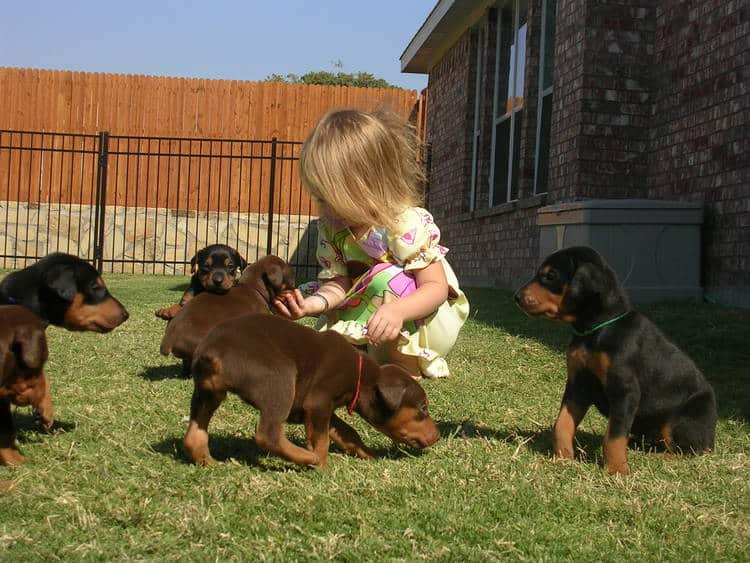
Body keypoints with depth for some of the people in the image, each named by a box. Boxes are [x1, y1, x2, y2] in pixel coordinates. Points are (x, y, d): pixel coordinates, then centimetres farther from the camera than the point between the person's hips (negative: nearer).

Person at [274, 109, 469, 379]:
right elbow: (339, 283, -10)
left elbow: (437, 287, -29)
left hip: (429, 324, -7)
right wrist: (318, 302, -34)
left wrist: (397, 310, -49)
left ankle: (406, 367, -21)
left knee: (385, 276, -33)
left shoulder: (410, 225, -27)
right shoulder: (331, 228, -7)